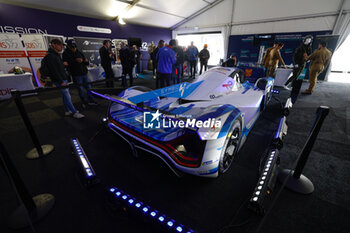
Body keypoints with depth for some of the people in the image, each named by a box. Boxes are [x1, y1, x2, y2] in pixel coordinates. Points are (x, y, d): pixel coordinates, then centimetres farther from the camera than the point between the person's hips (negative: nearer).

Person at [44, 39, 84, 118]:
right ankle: (75, 113, -5)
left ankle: (67, 111, 23)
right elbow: (54, 71, -20)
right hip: (59, 81, -10)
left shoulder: (57, 55, 16)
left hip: (63, 79, 10)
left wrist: (63, 64, 7)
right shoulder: (50, 56, -15)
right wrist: (61, 82, -22)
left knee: (65, 95, 13)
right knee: (67, 96, -8)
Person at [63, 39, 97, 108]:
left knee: (88, 87, 7)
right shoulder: (65, 54, -1)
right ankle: (85, 102, 12)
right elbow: (66, 63, -15)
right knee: (81, 89, 1)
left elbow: (86, 63, 15)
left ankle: (91, 101, 18)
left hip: (84, 73, 4)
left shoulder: (79, 52, 11)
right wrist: (75, 60, -24)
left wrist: (86, 61, -9)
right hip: (76, 75, -4)